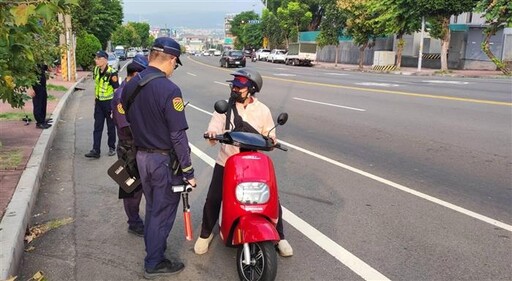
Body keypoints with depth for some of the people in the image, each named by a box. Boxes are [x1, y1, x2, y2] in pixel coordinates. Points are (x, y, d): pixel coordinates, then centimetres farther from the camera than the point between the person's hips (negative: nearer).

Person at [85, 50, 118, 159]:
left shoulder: (112, 73, -18)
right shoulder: (96, 70, 3)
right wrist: (95, 99, 17)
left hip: (109, 102, -6)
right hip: (99, 102, 6)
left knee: (111, 126, 7)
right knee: (97, 127, 4)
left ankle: (112, 147, 23)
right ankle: (95, 150, 5)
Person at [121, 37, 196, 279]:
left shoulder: (130, 86, 2)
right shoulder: (169, 90, -22)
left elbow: (127, 123, 11)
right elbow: (178, 136, -21)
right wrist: (188, 171, -14)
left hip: (142, 157, 7)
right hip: (165, 160, -7)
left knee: (151, 208, 23)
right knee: (163, 213, 8)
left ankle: (154, 248, 40)